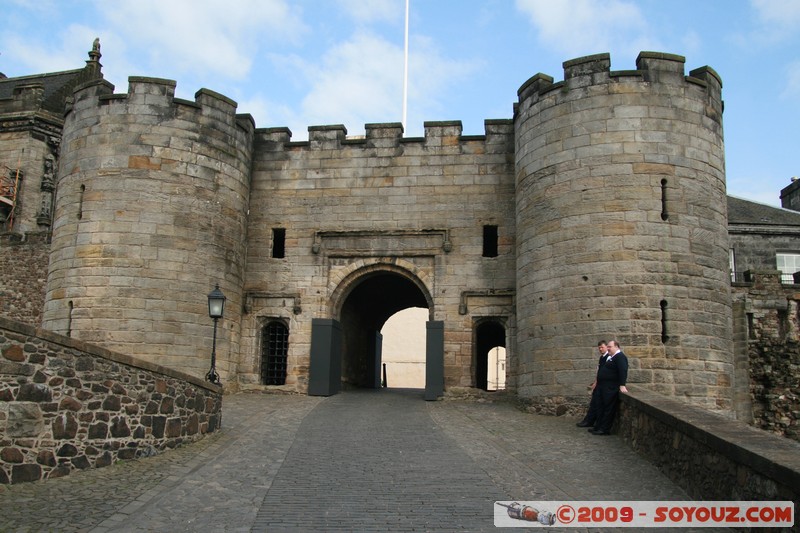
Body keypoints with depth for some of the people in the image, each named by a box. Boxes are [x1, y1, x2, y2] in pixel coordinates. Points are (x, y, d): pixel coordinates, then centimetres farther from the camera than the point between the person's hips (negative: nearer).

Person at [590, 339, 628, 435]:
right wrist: (598, 384, 22)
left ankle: (605, 429, 0)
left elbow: (623, 371, -22)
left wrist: (622, 385, -29)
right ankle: (598, 427, 21)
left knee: (608, 409, -4)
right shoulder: (610, 357, 18)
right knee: (602, 407, 14)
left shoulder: (620, 357, -13)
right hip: (604, 388, 10)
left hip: (611, 388, -10)